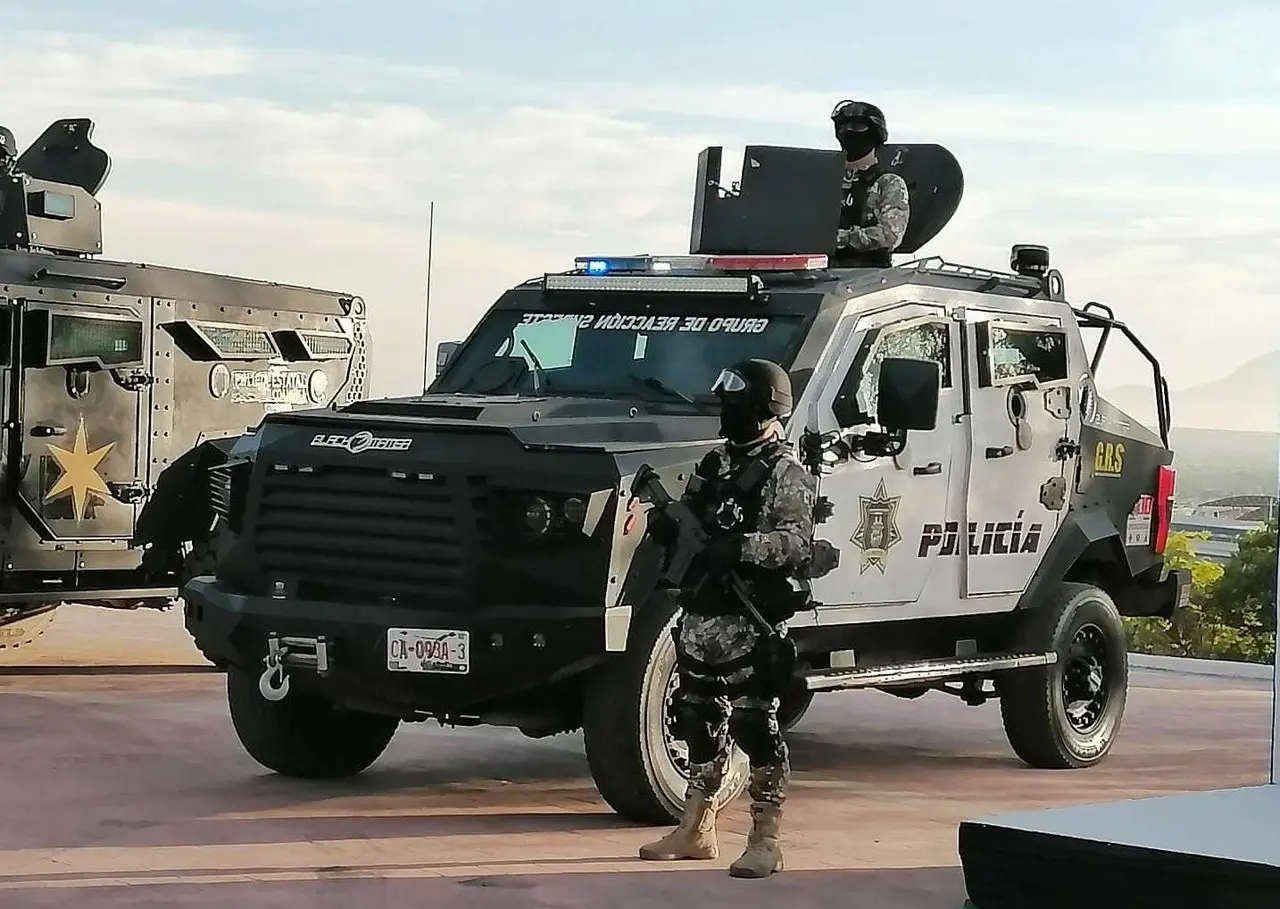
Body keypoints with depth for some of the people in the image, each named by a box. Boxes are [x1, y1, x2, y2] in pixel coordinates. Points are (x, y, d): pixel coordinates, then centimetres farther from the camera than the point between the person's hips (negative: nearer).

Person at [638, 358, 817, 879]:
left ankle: (765, 842, -2)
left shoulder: (785, 474, -8)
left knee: (755, 727, -6)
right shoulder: (716, 464, 15)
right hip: (700, 615, 8)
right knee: (700, 724, 14)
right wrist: (666, 526, -1)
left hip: (751, 624, -8)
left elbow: (796, 541, -19)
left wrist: (738, 548, -33)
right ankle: (696, 831, 25)